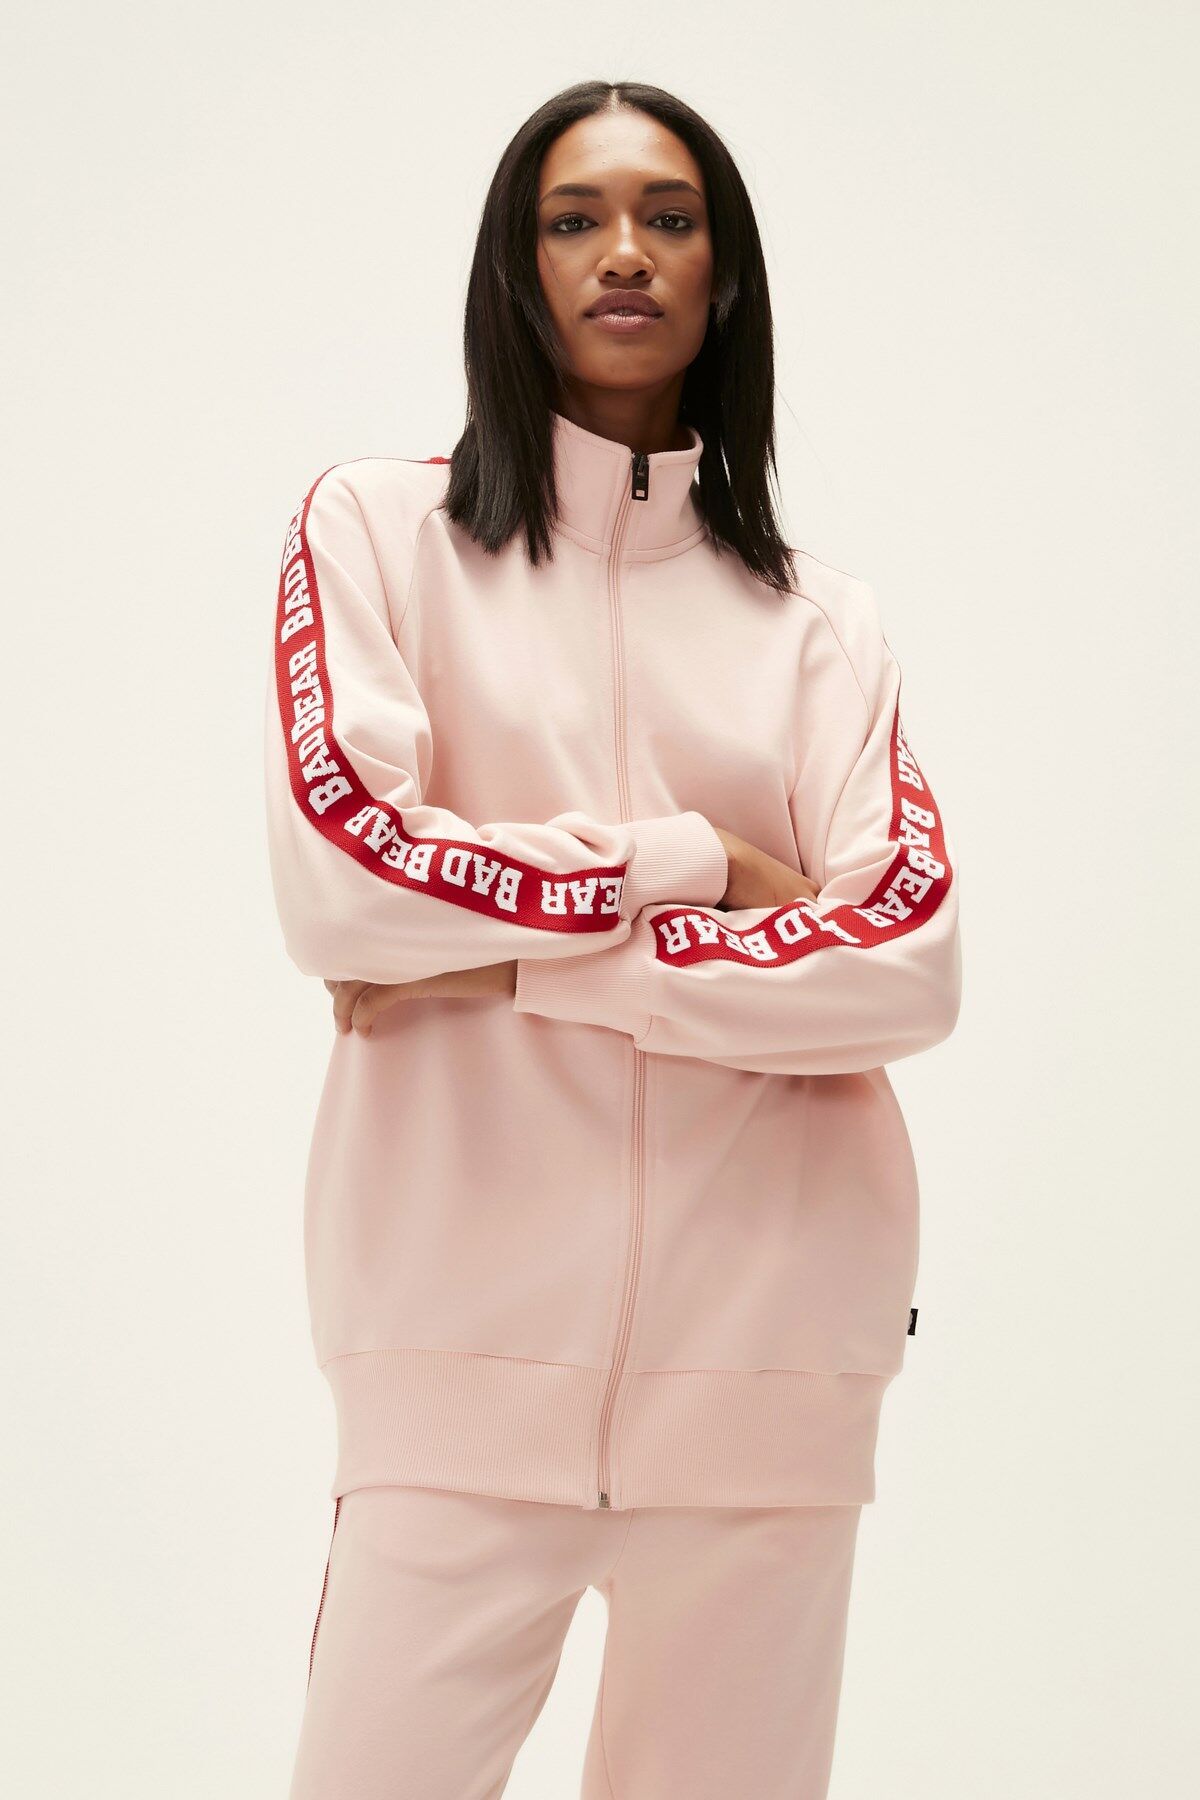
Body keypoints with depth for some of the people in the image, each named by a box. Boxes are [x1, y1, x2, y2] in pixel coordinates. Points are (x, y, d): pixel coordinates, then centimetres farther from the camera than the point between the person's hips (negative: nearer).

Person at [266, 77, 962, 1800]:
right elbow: (339, 880, -8)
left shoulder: (821, 622, 12)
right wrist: (695, 863, -4)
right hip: (473, 1317, -2)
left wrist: (522, 962, -9)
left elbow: (910, 962, -3)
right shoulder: (381, 527, 7)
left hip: (768, 1334, 2)